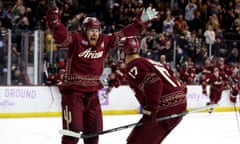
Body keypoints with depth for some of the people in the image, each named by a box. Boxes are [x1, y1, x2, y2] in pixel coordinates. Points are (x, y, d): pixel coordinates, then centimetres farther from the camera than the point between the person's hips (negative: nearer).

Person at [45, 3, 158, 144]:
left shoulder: (105, 41, 4)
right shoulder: (75, 39, -11)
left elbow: (124, 34, 8)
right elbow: (61, 36, -28)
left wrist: (141, 21, 3)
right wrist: (54, 22, -45)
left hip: (92, 92, 6)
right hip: (73, 90, -6)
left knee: (94, 129, 13)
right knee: (73, 129, -11)